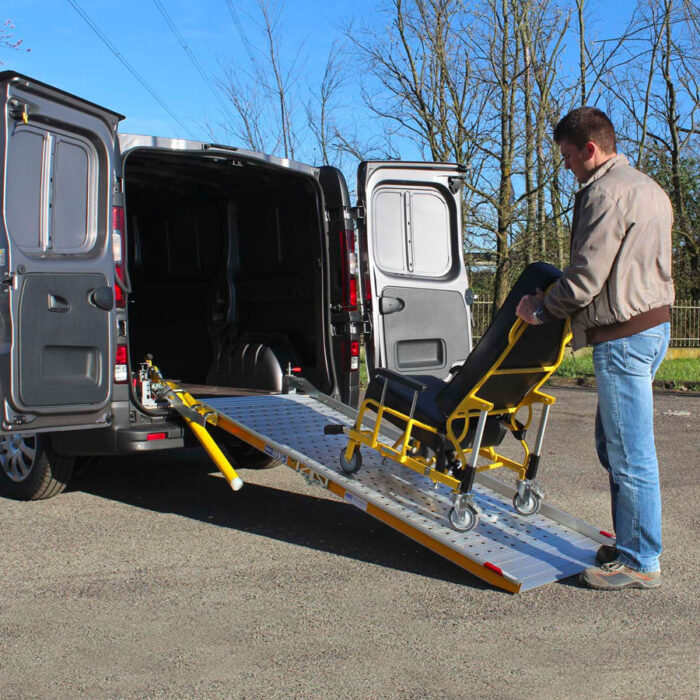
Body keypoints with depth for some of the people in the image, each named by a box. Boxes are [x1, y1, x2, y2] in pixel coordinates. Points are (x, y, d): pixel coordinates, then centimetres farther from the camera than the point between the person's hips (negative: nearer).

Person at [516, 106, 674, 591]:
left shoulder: (605, 192, -14)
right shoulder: (648, 188, 18)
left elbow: (586, 277, -18)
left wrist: (542, 308, -2)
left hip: (625, 336, -11)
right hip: (654, 323, 11)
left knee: (631, 454, -3)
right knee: (612, 443, 17)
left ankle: (641, 563, 7)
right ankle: (629, 545, 25)